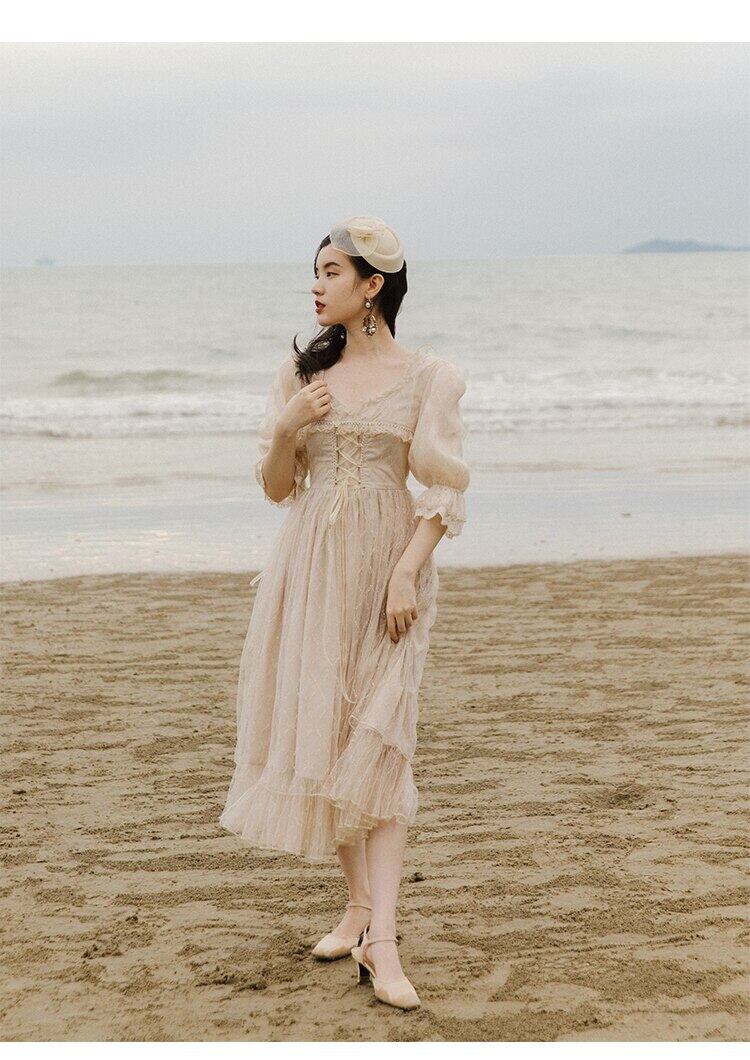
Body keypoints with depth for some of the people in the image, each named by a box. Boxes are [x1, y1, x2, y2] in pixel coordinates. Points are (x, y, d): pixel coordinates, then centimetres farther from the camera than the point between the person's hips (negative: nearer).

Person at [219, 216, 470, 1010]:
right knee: (321, 734, 5)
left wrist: (406, 573, -15)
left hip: (388, 567, -4)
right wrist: (287, 429, -8)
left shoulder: (425, 378, 0)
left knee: (379, 743, -11)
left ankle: (381, 943, -14)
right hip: (311, 565, 4)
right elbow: (274, 487, 11)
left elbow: (445, 492, -3)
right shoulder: (302, 373, 9)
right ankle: (360, 905, 20)